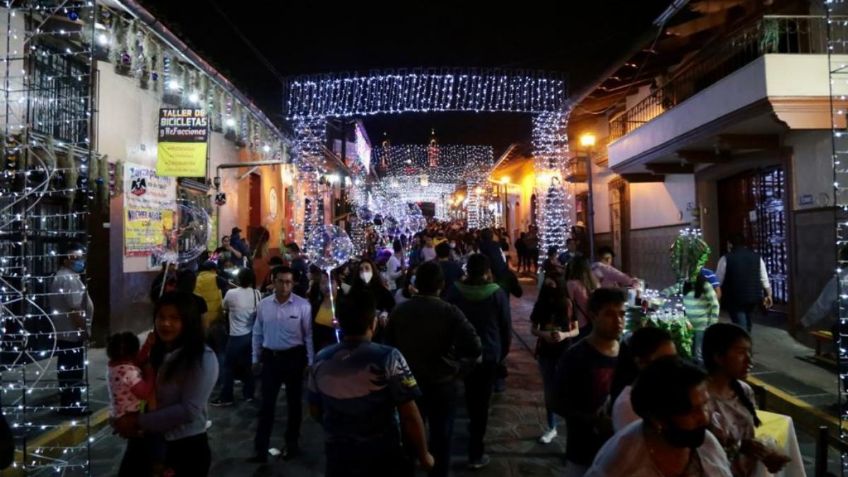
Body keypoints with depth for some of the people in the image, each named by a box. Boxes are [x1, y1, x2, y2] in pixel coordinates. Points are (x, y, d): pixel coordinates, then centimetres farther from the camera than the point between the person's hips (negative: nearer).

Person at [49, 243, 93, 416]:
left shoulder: (60, 276, 15)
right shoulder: (70, 279, -20)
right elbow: (75, 309, -25)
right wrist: (85, 329, -17)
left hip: (64, 331, 11)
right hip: (72, 333, -11)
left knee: (67, 369, 17)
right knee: (74, 370, -3)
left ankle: (70, 401, 27)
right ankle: (71, 405, 4)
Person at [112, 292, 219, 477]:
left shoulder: (203, 359, -18)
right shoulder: (156, 352, 5)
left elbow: (189, 410, -21)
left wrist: (139, 421, -18)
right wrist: (129, 419, -11)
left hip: (188, 449, -6)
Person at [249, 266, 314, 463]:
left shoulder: (303, 305, -11)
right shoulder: (263, 304, -1)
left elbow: (309, 335, -6)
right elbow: (257, 333, 7)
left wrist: (310, 361, -5)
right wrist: (256, 359, 8)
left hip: (294, 357, -2)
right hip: (270, 357, 2)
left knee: (294, 403, 13)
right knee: (267, 404, 5)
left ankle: (292, 445, 29)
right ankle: (261, 450, 13)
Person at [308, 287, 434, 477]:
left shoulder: (320, 360, -6)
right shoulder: (388, 358, -19)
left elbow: (315, 411, 7)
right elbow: (410, 417, -18)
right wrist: (424, 455, -3)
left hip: (338, 456, 3)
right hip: (383, 458, -3)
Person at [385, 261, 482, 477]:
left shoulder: (398, 311, -7)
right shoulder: (450, 312, -17)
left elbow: (389, 347, 4)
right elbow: (474, 347, -24)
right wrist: (457, 368, -8)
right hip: (442, 385, -3)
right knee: (441, 437, 16)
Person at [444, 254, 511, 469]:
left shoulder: (454, 291, -11)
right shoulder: (497, 293, -14)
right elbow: (506, 327, -5)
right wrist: (503, 351, 10)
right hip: (489, 355, -3)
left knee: (471, 397, 26)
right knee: (482, 402, 5)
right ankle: (475, 454, 9)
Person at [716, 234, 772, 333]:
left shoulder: (726, 259, -7)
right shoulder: (757, 257, 7)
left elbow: (718, 280, -4)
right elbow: (764, 279, 9)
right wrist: (768, 295, 19)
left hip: (735, 298, -5)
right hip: (753, 297, 5)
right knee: (747, 326, 22)